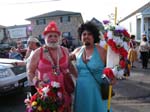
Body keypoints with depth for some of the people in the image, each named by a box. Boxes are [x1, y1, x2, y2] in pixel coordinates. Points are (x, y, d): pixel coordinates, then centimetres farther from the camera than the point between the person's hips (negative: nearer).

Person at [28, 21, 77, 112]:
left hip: (64, 91, 3)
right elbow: (30, 72, 4)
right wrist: (37, 82, -13)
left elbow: (70, 67, 19)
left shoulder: (65, 51, 5)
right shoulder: (38, 53, -2)